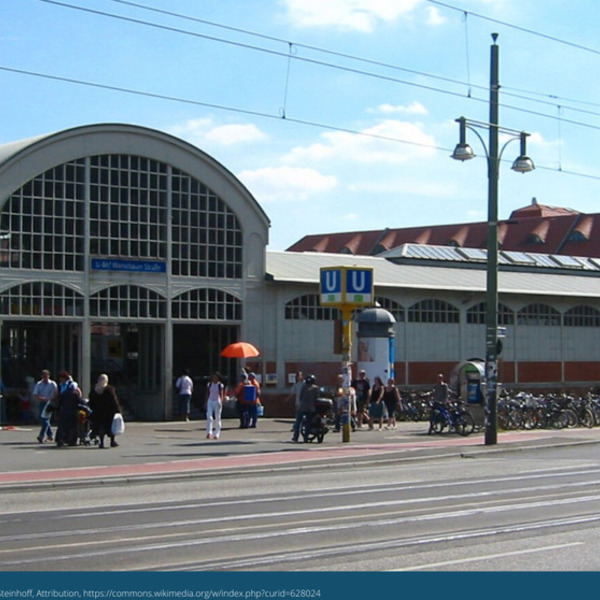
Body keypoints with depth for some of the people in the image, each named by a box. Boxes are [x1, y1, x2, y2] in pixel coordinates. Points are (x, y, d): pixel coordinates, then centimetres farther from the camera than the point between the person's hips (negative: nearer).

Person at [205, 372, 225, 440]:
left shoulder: (220, 385, 1)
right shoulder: (209, 384, 9)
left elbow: (221, 395, -3)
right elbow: (207, 394, 12)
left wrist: (221, 402, -18)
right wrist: (206, 403, 7)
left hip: (217, 402, -2)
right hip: (210, 402, 2)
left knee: (217, 418, 2)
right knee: (209, 417, -13)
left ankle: (216, 434, 10)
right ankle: (209, 433, -19)